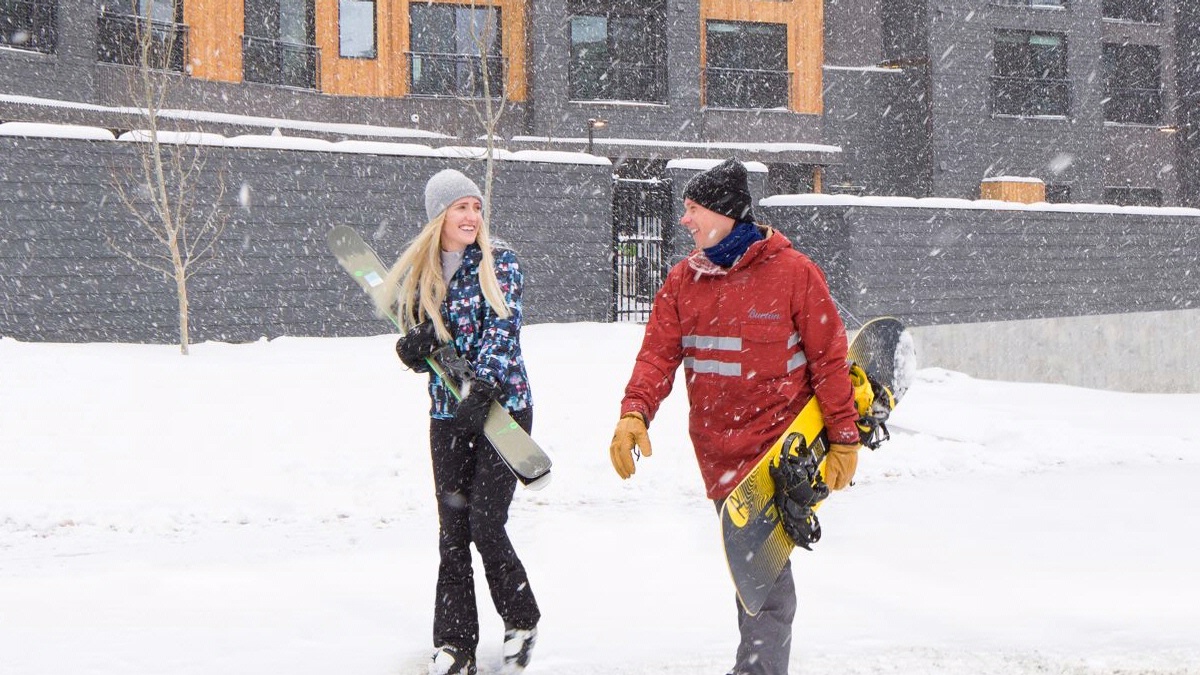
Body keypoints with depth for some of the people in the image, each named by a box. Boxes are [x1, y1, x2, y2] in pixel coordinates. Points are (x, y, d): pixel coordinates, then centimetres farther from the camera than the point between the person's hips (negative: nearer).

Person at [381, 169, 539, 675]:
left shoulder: (499, 262, -2)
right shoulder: (417, 273, 9)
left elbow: (503, 329, -15)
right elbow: (417, 346, 14)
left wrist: (484, 385, -29)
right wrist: (412, 349, -11)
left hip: (502, 407, -4)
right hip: (448, 413, 4)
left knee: (485, 525, -9)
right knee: (453, 532, 3)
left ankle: (521, 624, 12)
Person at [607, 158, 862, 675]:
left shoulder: (792, 272, -8)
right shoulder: (683, 279, 7)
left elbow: (829, 357, -5)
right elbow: (658, 354, 0)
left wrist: (844, 437, -5)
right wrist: (634, 413, -18)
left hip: (779, 447, -5)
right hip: (718, 453, 5)